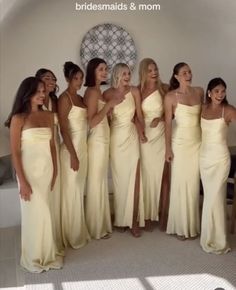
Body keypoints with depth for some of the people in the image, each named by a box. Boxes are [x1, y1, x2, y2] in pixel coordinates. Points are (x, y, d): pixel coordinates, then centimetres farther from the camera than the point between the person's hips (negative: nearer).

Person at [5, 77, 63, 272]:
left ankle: (46, 253, 30)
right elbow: (15, 152, -11)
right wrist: (22, 181, -15)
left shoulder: (48, 116, 6)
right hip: (29, 170, -4)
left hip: (46, 169, 4)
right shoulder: (19, 119, -9)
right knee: (35, 213, 5)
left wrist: (55, 171, 10)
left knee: (42, 212, 14)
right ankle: (34, 257, 25)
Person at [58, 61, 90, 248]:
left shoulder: (80, 98, 13)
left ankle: (79, 231, 29)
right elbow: (63, 129, -17)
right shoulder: (64, 98, -12)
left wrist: (81, 151, 10)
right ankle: (72, 236, 13)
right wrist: (73, 155, -20)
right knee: (71, 191, 1)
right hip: (71, 148, -8)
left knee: (79, 191, 16)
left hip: (83, 146, 8)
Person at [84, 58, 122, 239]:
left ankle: (101, 224, 28)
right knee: (96, 183, 0)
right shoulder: (92, 92, -15)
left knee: (100, 182, 15)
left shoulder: (97, 91, 13)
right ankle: (97, 228, 13)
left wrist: (110, 107, 8)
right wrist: (109, 105, -21)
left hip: (103, 140, 10)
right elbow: (91, 122, -21)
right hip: (97, 141, -10)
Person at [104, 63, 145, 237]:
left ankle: (134, 221, 6)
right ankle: (120, 218, 23)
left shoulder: (134, 91, 0)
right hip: (115, 138, 1)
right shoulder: (108, 94, 0)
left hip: (131, 137, 0)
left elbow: (140, 115, 5)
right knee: (119, 179, 8)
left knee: (133, 179, -3)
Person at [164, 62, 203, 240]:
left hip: (197, 142, 4)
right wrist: (168, 148, -10)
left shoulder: (199, 92, 5)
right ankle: (180, 226, 16)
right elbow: (168, 123, -7)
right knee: (180, 183, 2)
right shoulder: (171, 96, -7)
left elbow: (202, 116, 14)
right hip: (180, 143, -4)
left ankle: (192, 225, 22)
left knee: (194, 183, 9)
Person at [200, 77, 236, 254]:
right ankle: (212, 236, 28)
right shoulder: (203, 109, 5)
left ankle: (216, 240, 15)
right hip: (204, 157, 4)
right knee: (210, 197, 12)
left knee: (214, 198, -2)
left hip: (219, 158, -4)